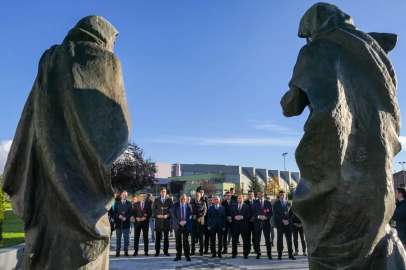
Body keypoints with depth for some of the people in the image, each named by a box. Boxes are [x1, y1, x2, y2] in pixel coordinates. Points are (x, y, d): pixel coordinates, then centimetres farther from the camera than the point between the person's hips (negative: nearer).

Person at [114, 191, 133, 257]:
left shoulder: (129, 204, 7)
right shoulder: (117, 204, 10)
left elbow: (131, 213, 1)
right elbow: (114, 212, 5)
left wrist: (126, 218, -14)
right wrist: (118, 216, -13)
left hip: (126, 223, -1)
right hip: (118, 222, 1)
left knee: (126, 238, 3)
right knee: (118, 238, 5)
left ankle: (126, 251, 10)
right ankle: (118, 251, 11)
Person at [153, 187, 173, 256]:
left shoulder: (169, 200, 7)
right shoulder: (156, 200, 8)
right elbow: (154, 210, 7)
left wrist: (168, 215, -11)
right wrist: (157, 215, -10)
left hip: (166, 220, 0)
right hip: (158, 220, 0)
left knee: (166, 237, 5)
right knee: (158, 237, 3)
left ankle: (166, 251, 13)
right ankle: (157, 251, 11)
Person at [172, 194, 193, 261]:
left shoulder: (188, 205, 2)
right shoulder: (175, 205, 0)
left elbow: (190, 214, 0)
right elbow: (173, 214, -6)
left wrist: (185, 221, -15)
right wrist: (179, 222, -15)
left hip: (186, 225, 0)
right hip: (177, 225, 0)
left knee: (186, 241, 2)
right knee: (178, 241, 5)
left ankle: (187, 256, 10)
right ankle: (178, 256, 15)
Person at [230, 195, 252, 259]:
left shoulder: (247, 206, 5)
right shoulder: (233, 206, 12)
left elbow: (249, 215, -3)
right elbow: (230, 214, 4)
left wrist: (242, 217, -16)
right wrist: (235, 217, -14)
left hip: (244, 225, -2)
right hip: (235, 225, 2)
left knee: (246, 240, 1)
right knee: (234, 240, 7)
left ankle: (245, 254, 11)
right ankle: (234, 254, 19)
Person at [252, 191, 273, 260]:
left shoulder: (268, 203, 9)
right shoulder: (255, 202, 7)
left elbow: (271, 213, 6)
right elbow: (253, 213, 2)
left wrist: (266, 217, -11)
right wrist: (259, 216, -14)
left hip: (266, 222, 0)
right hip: (257, 222, 0)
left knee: (268, 239, 0)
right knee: (257, 239, 2)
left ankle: (269, 254, 9)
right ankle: (258, 253, 12)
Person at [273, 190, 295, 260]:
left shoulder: (289, 204, 14)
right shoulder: (276, 204, 6)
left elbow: (292, 214, 11)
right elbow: (275, 214, -2)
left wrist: (288, 220, -5)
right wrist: (283, 220, -11)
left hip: (288, 224, 2)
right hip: (280, 224, -2)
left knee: (289, 239, 3)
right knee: (280, 239, -1)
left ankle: (290, 254, 9)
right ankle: (280, 254, 3)